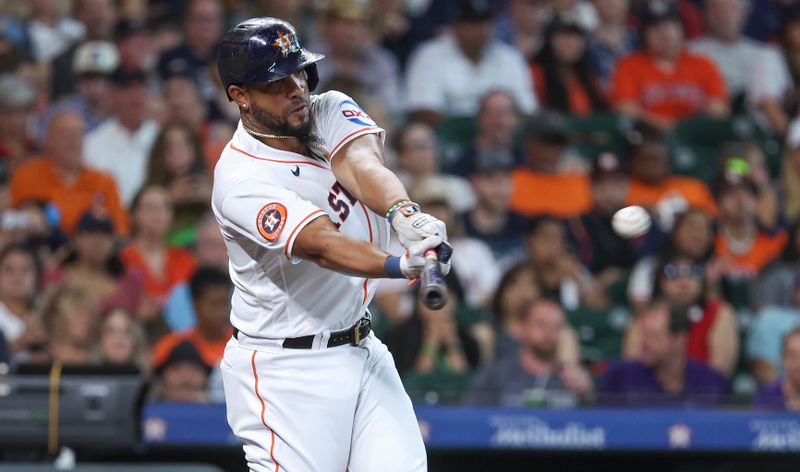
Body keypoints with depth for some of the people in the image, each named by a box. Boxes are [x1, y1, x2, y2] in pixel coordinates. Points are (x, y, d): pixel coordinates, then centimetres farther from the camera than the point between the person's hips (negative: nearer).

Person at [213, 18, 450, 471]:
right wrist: (400, 264, -52)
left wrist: (405, 214, -44)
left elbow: (362, 162, -22)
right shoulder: (240, 181, -20)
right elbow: (322, 245, -34)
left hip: (362, 347, 6)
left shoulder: (329, 111, 0)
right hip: (286, 371, -6)